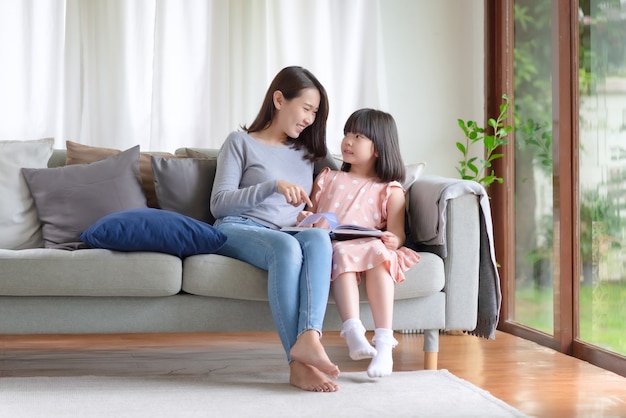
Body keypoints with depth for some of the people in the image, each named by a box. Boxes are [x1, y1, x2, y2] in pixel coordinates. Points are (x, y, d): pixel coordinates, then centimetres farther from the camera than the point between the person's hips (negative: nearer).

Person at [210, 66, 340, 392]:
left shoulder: (306, 153, 27)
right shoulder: (241, 142, 11)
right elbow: (219, 203, -1)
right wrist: (274, 185, -14)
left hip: (286, 237, 4)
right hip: (236, 231, -4)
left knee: (319, 238, -33)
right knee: (286, 246, -38)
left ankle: (309, 338, -51)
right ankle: (298, 364, -45)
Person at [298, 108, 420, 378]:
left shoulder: (390, 190, 19)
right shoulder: (327, 179, 29)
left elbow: (397, 232, 8)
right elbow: (309, 213, 23)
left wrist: (393, 240, -17)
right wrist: (304, 219, -2)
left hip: (369, 246, -1)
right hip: (330, 246, 1)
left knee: (377, 252, -36)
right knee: (343, 254, -36)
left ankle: (384, 341, -45)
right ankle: (353, 333, -50)